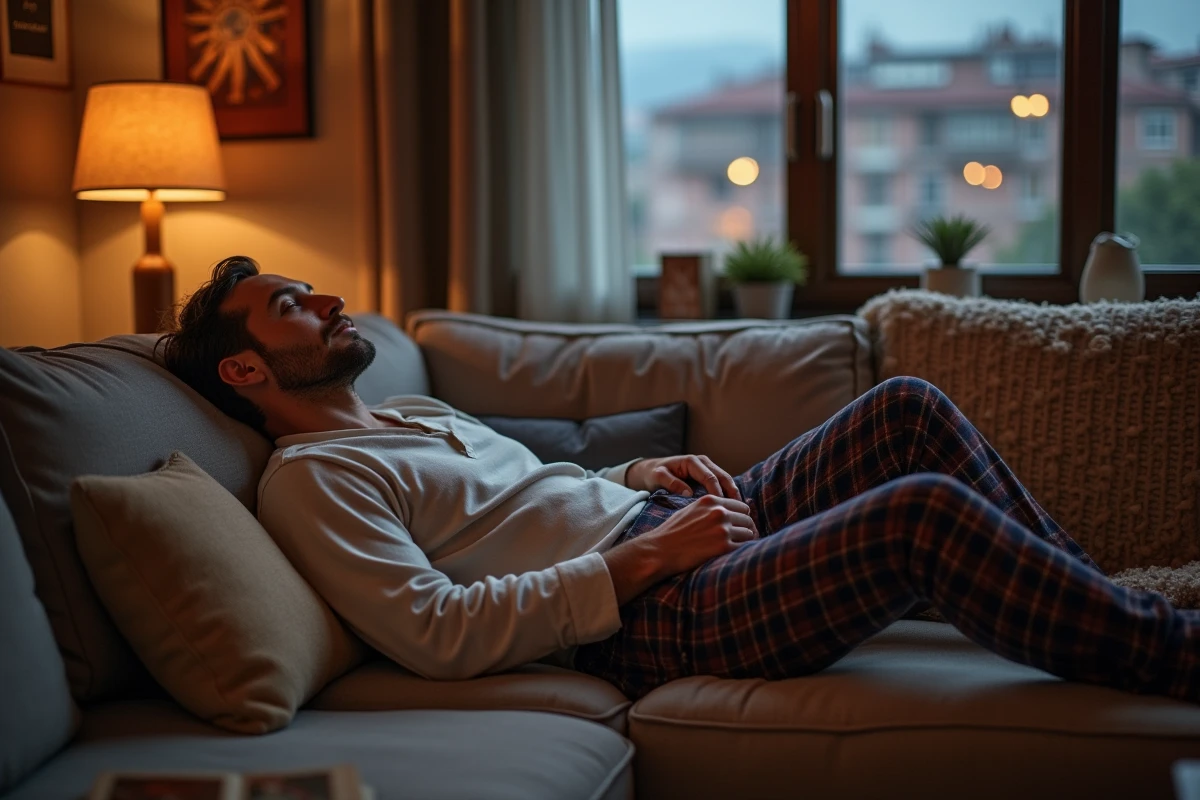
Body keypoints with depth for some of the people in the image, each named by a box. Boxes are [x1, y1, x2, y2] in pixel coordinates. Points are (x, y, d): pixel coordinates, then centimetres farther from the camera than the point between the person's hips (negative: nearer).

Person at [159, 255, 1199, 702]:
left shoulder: (414, 414, 24)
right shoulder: (312, 477, -6)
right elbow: (435, 633, -19)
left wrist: (639, 476, 9)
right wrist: (638, 559, -19)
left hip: (670, 532, 10)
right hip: (652, 622, -9)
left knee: (908, 409, -5)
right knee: (926, 510, -25)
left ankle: (1100, 603, 3)